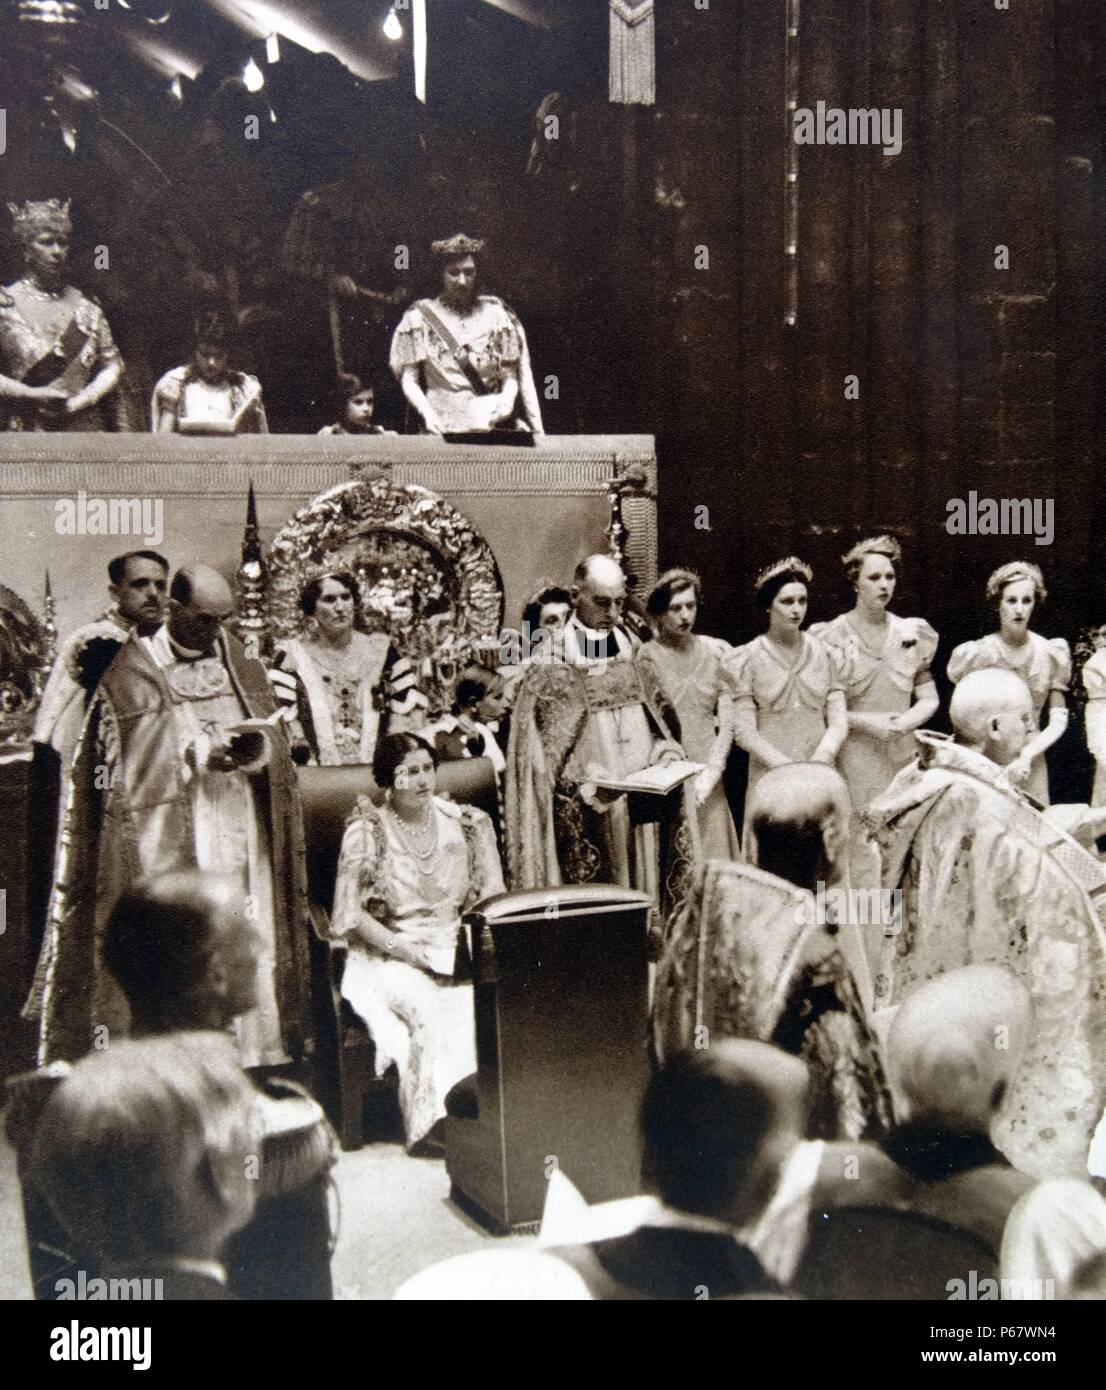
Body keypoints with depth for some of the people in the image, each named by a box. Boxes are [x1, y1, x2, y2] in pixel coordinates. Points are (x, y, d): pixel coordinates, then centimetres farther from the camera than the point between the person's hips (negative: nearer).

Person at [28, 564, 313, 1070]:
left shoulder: (238, 658, 12)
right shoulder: (135, 667, -2)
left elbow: (273, 735, 6)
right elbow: (144, 759, -9)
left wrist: (253, 745, -17)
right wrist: (205, 755, -22)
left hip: (241, 832, 4)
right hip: (170, 835, -4)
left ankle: (256, 1056, 11)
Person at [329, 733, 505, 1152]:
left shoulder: (465, 823, 8)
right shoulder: (367, 831, -1)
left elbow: (493, 898, 10)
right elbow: (349, 914, -5)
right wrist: (410, 952, -15)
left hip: (457, 950, 3)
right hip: (389, 955, -3)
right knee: (428, 1008, -33)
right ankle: (432, 1121, -28)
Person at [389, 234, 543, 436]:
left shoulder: (494, 314, 12)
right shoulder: (420, 317, 9)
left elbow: (510, 374, 10)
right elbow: (408, 378, 5)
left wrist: (508, 398, -11)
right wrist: (426, 412, -12)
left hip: (492, 420, 1)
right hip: (442, 425, -1)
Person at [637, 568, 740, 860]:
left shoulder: (718, 653, 5)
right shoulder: (645, 657, -3)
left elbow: (728, 719, 1)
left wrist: (711, 772, -9)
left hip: (706, 780, 3)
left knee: (713, 860, 4)